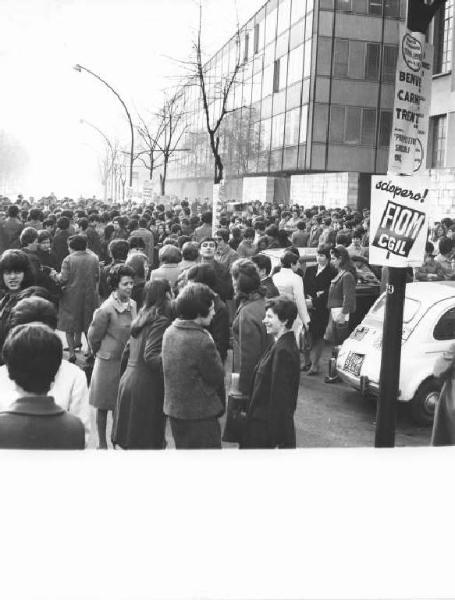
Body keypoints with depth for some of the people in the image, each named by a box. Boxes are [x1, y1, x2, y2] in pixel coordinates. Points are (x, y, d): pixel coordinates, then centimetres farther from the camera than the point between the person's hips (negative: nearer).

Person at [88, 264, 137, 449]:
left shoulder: (132, 304, -1)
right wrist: (100, 353, 5)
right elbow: (93, 336, -9)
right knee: (103, 406, 9)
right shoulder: (107, 309, -19)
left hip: (126, 362, 5)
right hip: (108, 362, -5)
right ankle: (102, 444, 23)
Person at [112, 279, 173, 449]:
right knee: (147, 441, -1)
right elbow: (150, 356, -23)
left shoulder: (140, 319, 13)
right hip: (147, 386, -8)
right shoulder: (161, 322, -13)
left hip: (128, 380, 8)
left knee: (132, 438, 15)